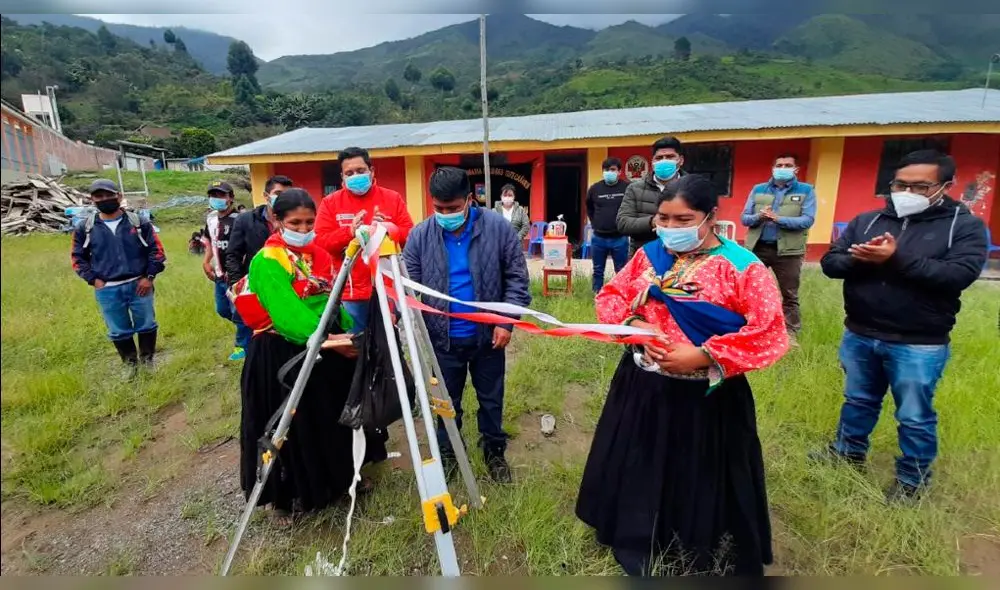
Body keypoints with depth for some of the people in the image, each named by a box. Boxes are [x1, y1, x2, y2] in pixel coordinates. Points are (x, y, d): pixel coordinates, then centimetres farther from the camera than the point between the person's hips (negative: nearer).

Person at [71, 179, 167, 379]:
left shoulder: (139, 223, -1)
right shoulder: (85, 229, 2)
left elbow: (157, 250, 1)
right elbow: (79, 258, 10)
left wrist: (149, 276, -6)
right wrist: (94, 280, -2)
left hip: (139, 285, -1)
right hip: (107, 291, 1)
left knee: (146, 325, 10)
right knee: (118, 331, 11)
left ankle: (147, 359, 30)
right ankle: (130, 363, 30)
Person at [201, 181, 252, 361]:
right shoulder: (211, 218, 8)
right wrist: (206, 262, 13)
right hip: (219, 275, 9)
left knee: (238, 312, 2)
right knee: (222, 310, 21)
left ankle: (243, 346, 18)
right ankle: (247, 326, 42)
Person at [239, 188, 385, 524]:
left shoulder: (319, 255, 6)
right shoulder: (266, 262, -16)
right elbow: (287, 314, -26)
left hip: (329, 348, 7)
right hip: (283, 354, -7)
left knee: (332, 421, 19)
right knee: (291, 427, 7)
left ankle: (336, 481, 42)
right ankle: (286, 498, 30)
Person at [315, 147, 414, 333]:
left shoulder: (393, 198, 7)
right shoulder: (330, 202, 6)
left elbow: (410, 237, 3)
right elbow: (319, 243, -1)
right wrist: (349, 231, -16)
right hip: (349, 294, 0)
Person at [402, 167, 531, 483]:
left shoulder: (498, 227, -10)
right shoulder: (420, 235, -6)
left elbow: (517, 277, -6)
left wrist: (507, 321, -12)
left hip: (488, 334, 0)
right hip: (442, 337, 1)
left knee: (491, 398, 17)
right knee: (447, 401, 18)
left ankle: (494, 452, 39)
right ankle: (447, 453, 40)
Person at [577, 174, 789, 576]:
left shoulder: (742, 267, -13)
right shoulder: (649, 255, 3)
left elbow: (769, 335, -18)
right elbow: (609, 297, 5)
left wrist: (703, 356, -25)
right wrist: (634, 326, -14)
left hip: (705, 397, -4)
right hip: (641, 388, 5)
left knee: (702, 488, 13)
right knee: (636, 476, 20)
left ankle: (707, 563, 43)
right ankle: (636, 553, 47)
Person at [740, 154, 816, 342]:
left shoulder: (806, 191, 2)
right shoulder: (758, 189, 8)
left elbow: (807, 220, -10)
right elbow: (744, 218, 3)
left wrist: (778, 218, -23)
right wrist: (759, 217, -19)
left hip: (788, 250, -1)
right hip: (757, 247, 2)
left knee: (789, 294, 9)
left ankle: (790, 333, 19)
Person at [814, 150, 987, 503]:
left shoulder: (965, 226, -4)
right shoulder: (866, 221, 4)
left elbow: (960, 274, -19)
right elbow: (830, 263, -1)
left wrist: (897, 258, -25)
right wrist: (858, 258, -22)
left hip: (919, 345, -3)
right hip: (859, 336, 3)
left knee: (914, 417, 11)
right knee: (858, 401, 21)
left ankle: (912, 479, 30)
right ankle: (848, 451, 40)